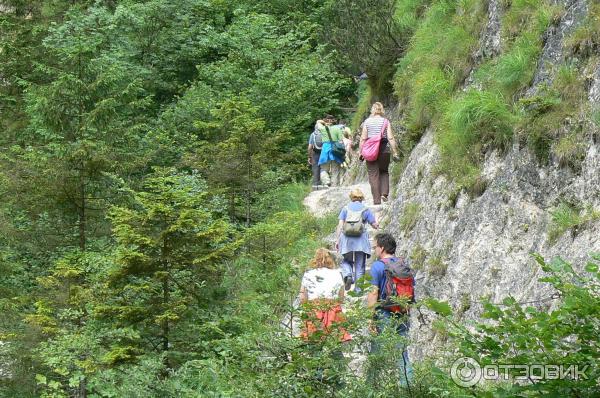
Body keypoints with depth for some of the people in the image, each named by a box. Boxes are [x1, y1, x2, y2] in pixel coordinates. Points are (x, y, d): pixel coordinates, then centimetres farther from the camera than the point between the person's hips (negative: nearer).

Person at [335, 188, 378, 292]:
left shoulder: (346, 208, 6)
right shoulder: (365, 209, 3)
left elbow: (340, 225, -1)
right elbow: (375, 225, 5)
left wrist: (337, 240, 1)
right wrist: (377, 225, 28)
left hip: (347, 238, 1)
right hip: (360, 240, -1)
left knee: (346, 261, 19)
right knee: (360, 265, 7)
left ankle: (348, 275, -11)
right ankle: (358, 288, 5)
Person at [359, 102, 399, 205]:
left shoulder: (367, 122, 1)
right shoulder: (385, 121, 0)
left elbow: (363, 138, -1)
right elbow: (390, 138, -5)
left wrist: (360, 152, 6)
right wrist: (395, 152, -1)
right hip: (384, 149, 0)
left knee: (373, 175, 4)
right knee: (384, 172, 20)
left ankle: (376, 200, 1)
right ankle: (384, 193, 1)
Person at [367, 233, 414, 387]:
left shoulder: (378, 266, -7)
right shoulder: (405, 266, 11)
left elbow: (373, 293, -11)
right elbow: (412, 292, 13)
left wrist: (370, 317, -8)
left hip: (384, 315, -5)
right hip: (403, 316, 5)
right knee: (402, 356, 7)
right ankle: (408, 386, 4)